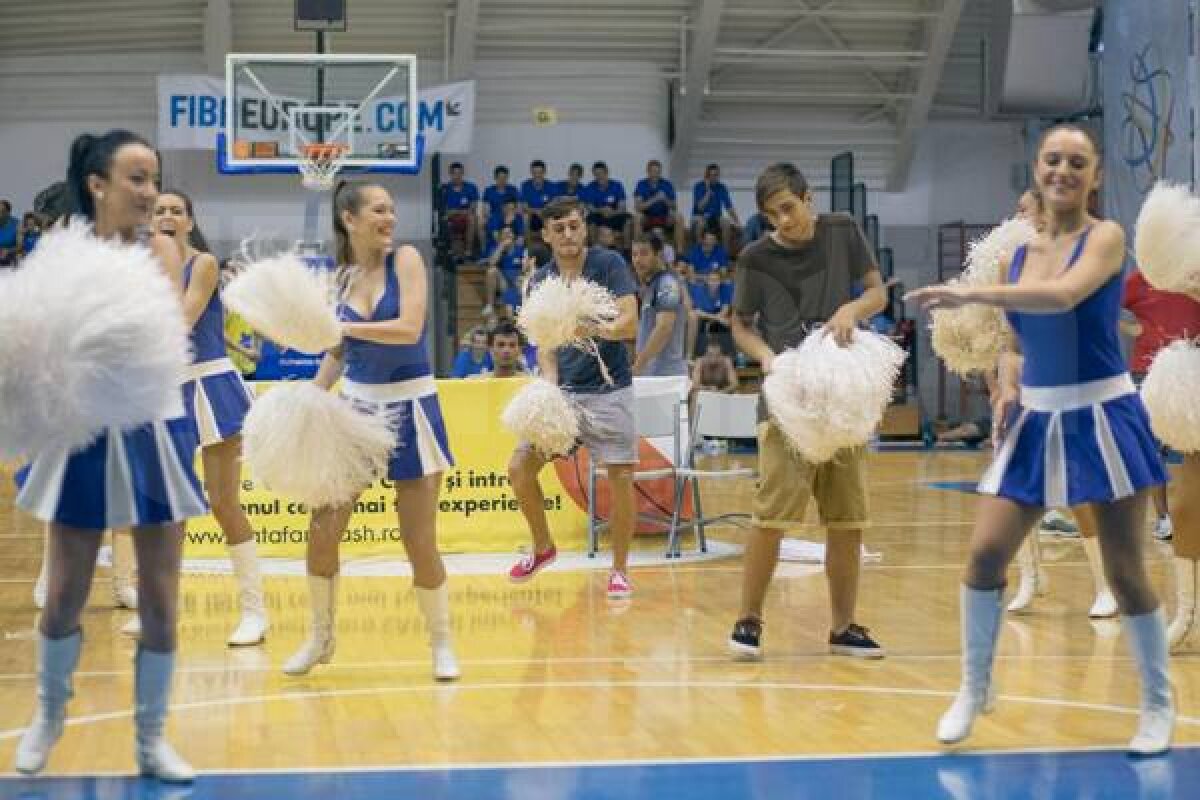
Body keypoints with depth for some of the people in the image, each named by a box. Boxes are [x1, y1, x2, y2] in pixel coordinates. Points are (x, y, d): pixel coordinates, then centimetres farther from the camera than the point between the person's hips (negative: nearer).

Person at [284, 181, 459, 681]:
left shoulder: (406, 259, -6)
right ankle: (321, 637, 20)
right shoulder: (340, 277, 4)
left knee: (420, 544, -1)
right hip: (354, 406, 4)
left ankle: (441, 643, 16)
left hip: (409, 410, -4)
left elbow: (410, 329, -20)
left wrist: (342, 325, -21)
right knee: (322, 531, 1)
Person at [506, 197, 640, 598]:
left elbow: (630, 323, -16)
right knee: (520, 468, -3)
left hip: (608, 389, -4)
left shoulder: (609, 264, -7)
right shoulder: (540, 282, 4)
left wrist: (601, 329, -36)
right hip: (562, 391, 4)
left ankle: (620, 569, 8)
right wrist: (550, 384, -12)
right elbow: (544, 344, 5)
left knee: (620, 476, -10)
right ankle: (543, 548, 21)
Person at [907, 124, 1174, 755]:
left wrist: (969, 294, -36)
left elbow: (1064, 295, -29)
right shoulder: (1019, 254, 9)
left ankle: (1158, 704, 18)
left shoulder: (1106, 237, -8)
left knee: (1125, 571, 1)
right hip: (1036, 420, 5)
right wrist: (1006, 391, -2)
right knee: (986, 552, -3)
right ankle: (975, 689, 15)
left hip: (1101, 417, -5)